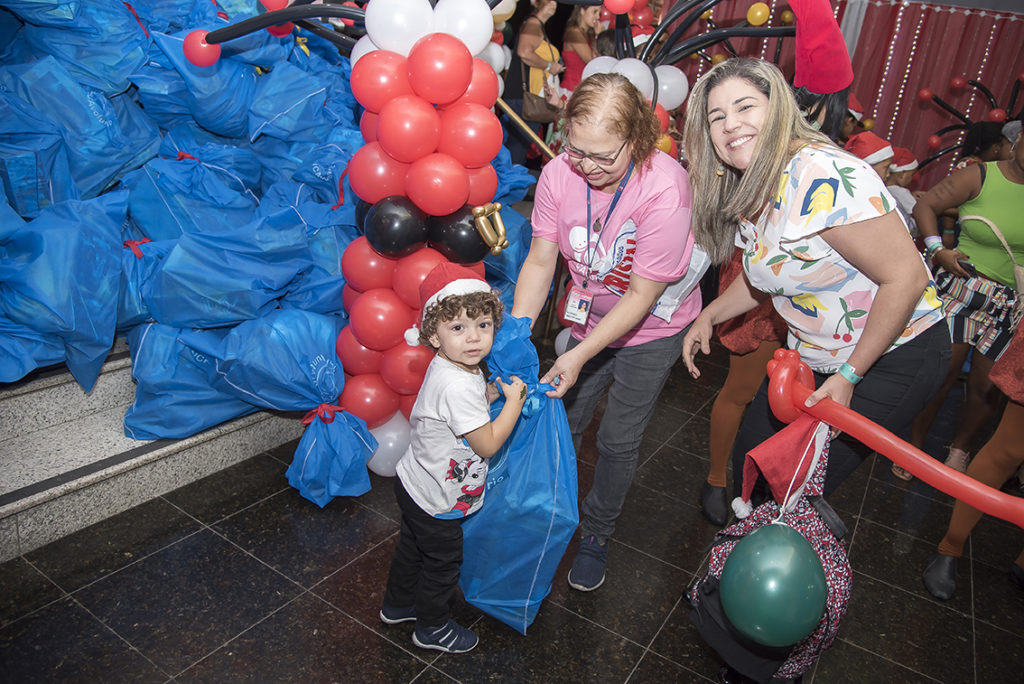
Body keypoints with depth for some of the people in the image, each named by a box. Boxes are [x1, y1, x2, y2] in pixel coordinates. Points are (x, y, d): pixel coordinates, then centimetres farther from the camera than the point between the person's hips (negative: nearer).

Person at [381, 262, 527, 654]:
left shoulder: (448, 367, -5)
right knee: (442, 563, 15)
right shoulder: (457, 386, -36)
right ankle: (432, 628, 39)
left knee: (412, 549, 29)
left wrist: (497, 389, 0)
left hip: (415, 487, 9)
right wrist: (514, 399, -19)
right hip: (437, 502, -9)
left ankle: (398, 605, 52)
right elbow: (488, 444, -27)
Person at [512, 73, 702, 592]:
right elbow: (540, 262, -15)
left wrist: (579, 356, -30)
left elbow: (641, 295, -27)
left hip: (653, 328, -3)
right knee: (559, 421, 11)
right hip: (592, 316, 4)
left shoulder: (664, 190, -33)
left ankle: (597, 533, 30)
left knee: (618, 440, 5)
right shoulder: (560, 173, -20)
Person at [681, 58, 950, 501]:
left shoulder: (825, 178, -28)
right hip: (812, 358, 8)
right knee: (750, 461, 9)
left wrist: (848, 375, -21)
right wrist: (709, 316, 3)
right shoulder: (743, 191, 0)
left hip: (893, 357, -7)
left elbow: (905, 277, -27)